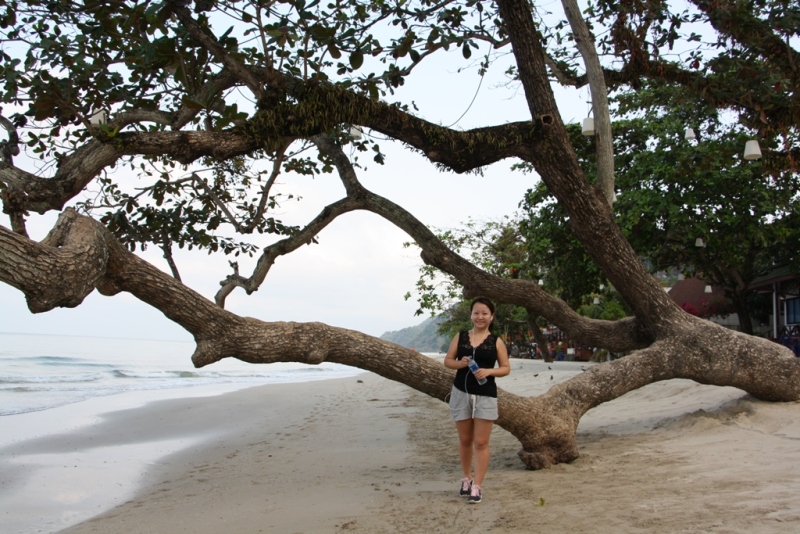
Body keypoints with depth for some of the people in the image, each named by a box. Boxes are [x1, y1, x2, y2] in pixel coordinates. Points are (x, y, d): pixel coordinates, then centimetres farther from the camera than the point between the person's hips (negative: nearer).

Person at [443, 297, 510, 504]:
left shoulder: (496, 342, 1)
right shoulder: (460, 337, 6)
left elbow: (506, 368, 2)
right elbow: (447, 360, 8)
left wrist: (488, 371, -16)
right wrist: (460, 363, -13)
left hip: (486, 395, -2)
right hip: (461, 393, 2)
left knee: (481, 442, -3)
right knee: (465, 440, 12)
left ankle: (477, 486, 3)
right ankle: (466, 479, 29)